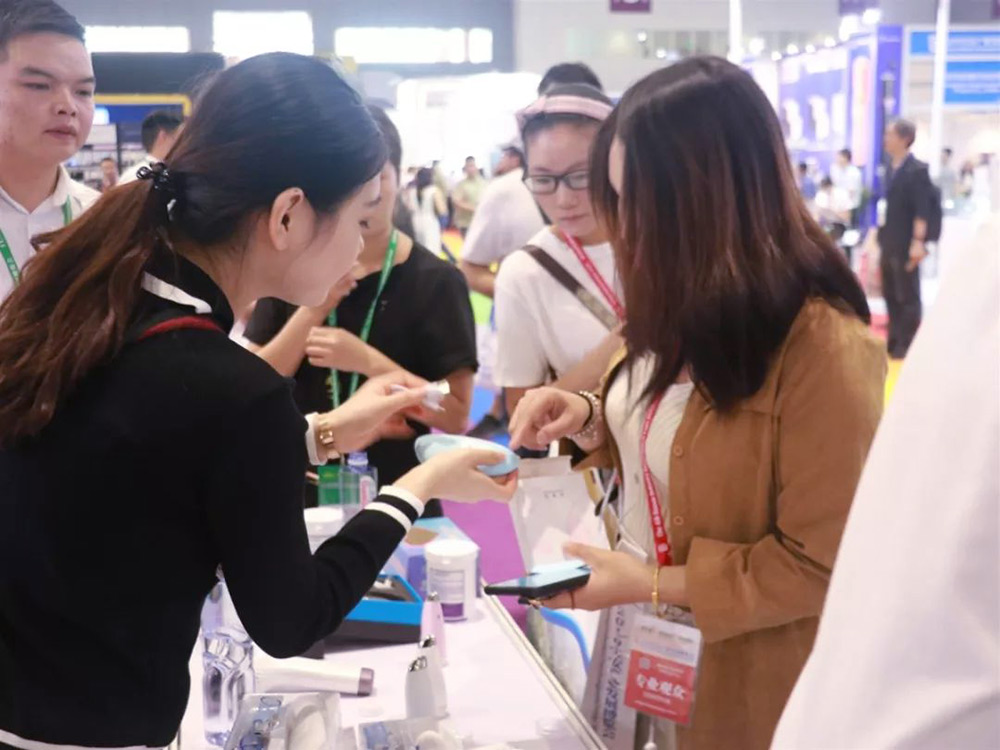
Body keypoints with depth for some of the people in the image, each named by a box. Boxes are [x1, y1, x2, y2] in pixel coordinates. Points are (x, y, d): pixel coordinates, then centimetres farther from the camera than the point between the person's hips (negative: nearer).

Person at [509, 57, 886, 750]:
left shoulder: (824, 348, -25)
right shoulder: (687, 309, -1)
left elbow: (818, 568, -21)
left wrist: (650, 583, -21)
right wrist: (587, 418, -4)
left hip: (736, 687, -7)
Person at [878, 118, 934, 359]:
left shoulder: (916, 170, -13)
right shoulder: (890, 167, 10)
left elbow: (922, 210, -18)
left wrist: (918, 241, -22)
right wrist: (880, 234, 14)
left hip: (905, 244, -8)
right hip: (888, 242, 8)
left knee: (907, 297, 2)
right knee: (890, 295, 14)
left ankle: (906, 345, 11)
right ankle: (894, 342, 24)